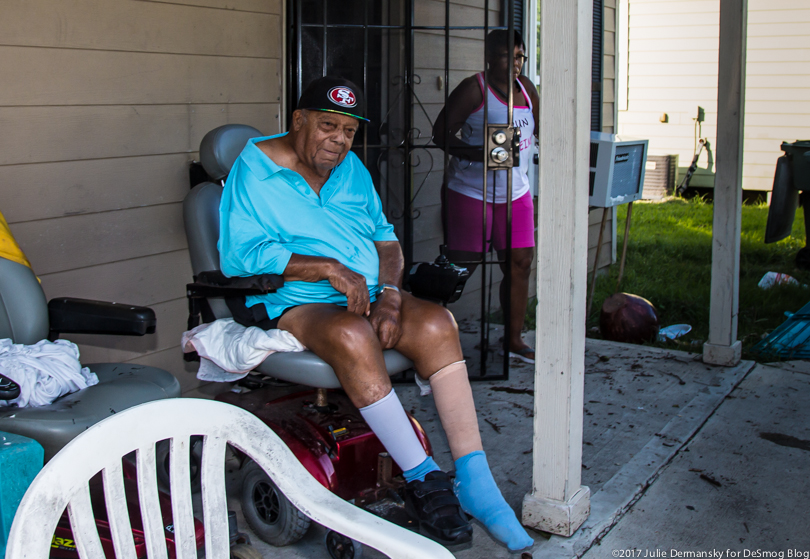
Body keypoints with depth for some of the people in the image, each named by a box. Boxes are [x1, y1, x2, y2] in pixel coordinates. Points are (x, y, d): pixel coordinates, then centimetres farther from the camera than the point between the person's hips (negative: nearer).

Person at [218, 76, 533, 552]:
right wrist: (329, 269, -20)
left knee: (436, 324, -23)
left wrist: (389, 294, -8)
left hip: (365, 296, 6)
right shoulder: (254, 170, -3)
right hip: (290, 306, -5)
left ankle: (473, 479, -24)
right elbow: (239, 255, -15)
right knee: (353, 335, -38)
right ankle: (422, 477, -26)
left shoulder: (352, 168, 16)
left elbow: (385, 239, 13)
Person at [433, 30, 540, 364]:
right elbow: (441, 132, -13)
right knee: (461, 266, -2)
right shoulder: (474, 88, -8)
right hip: (471, 192, -6)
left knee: (520, 264, 4)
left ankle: (514, 340, 16)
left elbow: (541, 129, 25)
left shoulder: (525, 88, 11)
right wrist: (477, 154, -24)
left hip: (516, 192, 6)